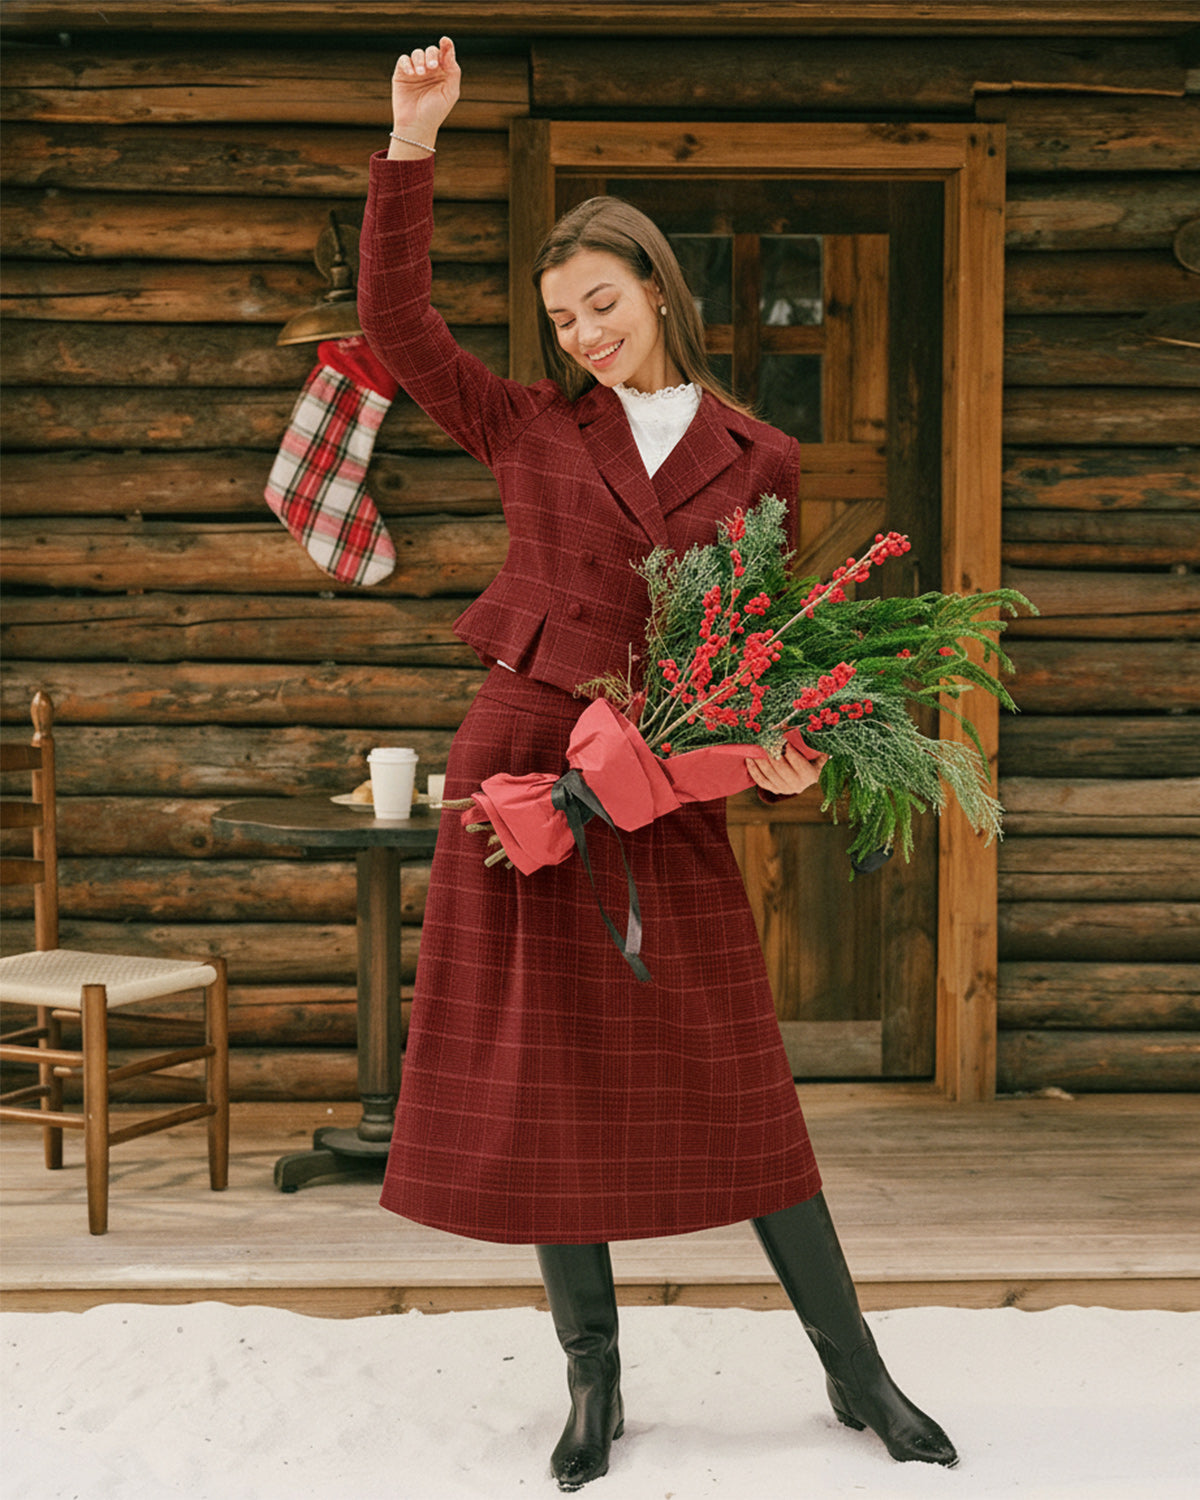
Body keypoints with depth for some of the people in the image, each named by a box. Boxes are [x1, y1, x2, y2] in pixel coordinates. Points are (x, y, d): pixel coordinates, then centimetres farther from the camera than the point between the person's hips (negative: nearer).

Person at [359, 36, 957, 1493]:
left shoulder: (756, 459, 8)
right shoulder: (529, 429, 8)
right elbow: (393, 320, 0)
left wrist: (773, 753, -9)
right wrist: (413, 140, -6)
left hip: (665, 793, 0)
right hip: (523, 762, 1)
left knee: (734, 1086, 1)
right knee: (543, 1084, 4)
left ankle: (857, 1372, 13)